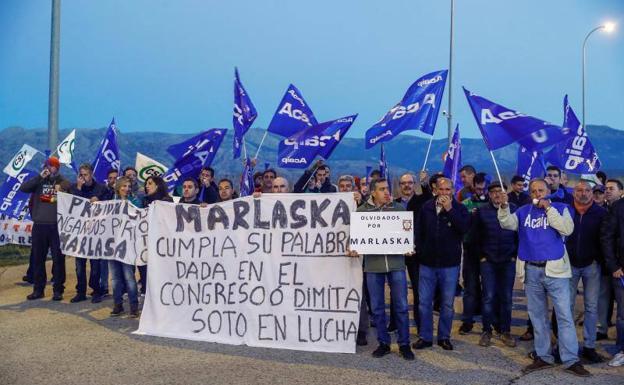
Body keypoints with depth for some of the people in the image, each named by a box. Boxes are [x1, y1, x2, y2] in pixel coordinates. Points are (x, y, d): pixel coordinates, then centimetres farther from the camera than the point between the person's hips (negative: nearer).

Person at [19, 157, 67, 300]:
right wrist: (40, 176, -12)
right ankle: (38, 289, 20)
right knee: (37, 258, 9)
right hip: (39, 225, 2)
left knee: (58, 258, 1)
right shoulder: (39, 181, 9)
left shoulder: (62, 181, 5)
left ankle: (58, 290, 10)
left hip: (57, 226, -2)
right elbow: (23, 188, -8)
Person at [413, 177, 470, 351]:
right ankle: (425, 337, 18)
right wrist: (419, 250, 4)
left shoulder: (459, 208, -3)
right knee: (424, 302, 6)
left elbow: (465, 227, -20)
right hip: (427, 262, 2)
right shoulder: (426, 207, 3)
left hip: (450, 264, -2)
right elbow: (418, 230, 11)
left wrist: (449, 209, -21)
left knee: (447, 304, 8)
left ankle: (444, 337, 23)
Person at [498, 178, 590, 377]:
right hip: (531, 271, 3)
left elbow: (567, 229, -14)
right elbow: (508, 224, -5)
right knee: (537, 316, 11)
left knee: (564, 315, -2)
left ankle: (571, 360, 6)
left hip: (555, 269, -3)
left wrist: (548, 208, -15)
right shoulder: (524, 211, 9)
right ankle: (543, 357, 22)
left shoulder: (561, 208, 2)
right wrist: (504, 207, -22)